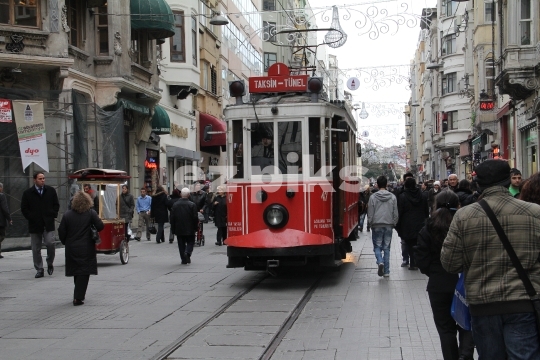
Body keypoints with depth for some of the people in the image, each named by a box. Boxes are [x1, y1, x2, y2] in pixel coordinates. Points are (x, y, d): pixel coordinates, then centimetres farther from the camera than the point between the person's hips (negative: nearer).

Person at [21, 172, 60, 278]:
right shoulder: (28, 193, 3)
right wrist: (31, 218, -5)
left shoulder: (51, 190, 7)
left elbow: (56, 205, 12)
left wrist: (53, 215, 0)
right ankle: (39, 269, 12)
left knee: (50, 243, -12)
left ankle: (50, 264, 12)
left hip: (48, 224, 0)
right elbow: (24, 209, 5)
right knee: (36, 249, 4)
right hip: (34, 225, 0)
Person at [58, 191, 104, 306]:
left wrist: (65, 242, 14)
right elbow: (100, 226, -8)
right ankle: (78, 297, -5)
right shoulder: (91, 213, -8)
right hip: (86, 248, -3)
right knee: (84, 272, 1)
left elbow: (61, 231, -1)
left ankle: (78, 295, 27)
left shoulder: (67, 215, -2)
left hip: (71, 248, 3)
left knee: (76, 271, 17)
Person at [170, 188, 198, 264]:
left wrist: (173, 229, 8)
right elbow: (195, 217, -10)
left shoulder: (175, 205, -2)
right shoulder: (192, 205, -11)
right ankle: (187, 252, -15)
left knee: (181, 244, 10)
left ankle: (184, 259, 7)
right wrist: (195, 227, 2)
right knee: (190, 242, 11)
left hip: (179, 229, 2)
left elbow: (172, 218, 0)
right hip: (190, 229, -2)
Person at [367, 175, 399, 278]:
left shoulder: (373, 197, -6)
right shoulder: (392, 197, 1)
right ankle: (386, 271, 9)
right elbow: (395, 213, 3)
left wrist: (370, 224, 9)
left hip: (377, 225, -2)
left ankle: (380, 262, -19)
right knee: (386, 248, 8)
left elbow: (370, 214, -3)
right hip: (388, 225, 2)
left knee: (377, 246, 8)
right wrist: (394, 223, 16)